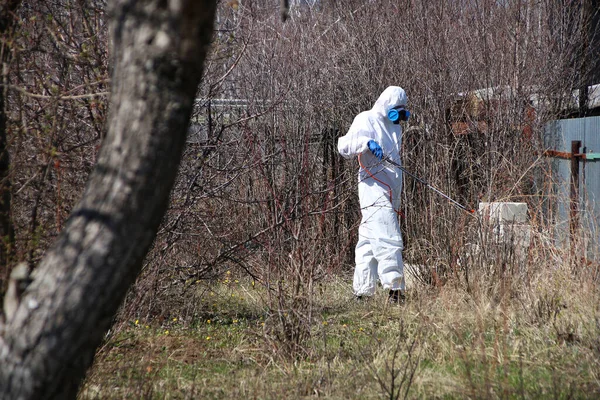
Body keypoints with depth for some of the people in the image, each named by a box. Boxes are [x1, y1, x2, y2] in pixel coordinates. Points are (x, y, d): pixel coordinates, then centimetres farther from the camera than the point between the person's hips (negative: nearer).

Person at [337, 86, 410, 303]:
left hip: (390, 191, 8)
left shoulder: (395, 127, 24)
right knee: (387, 237, -18)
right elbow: (344, 146, -10)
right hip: (373, 186, -8)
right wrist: (366, 142, -27)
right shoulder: (366, 120, -1)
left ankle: (362, 291, 9)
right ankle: (394, 287, -24)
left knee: (369, 241, 8)